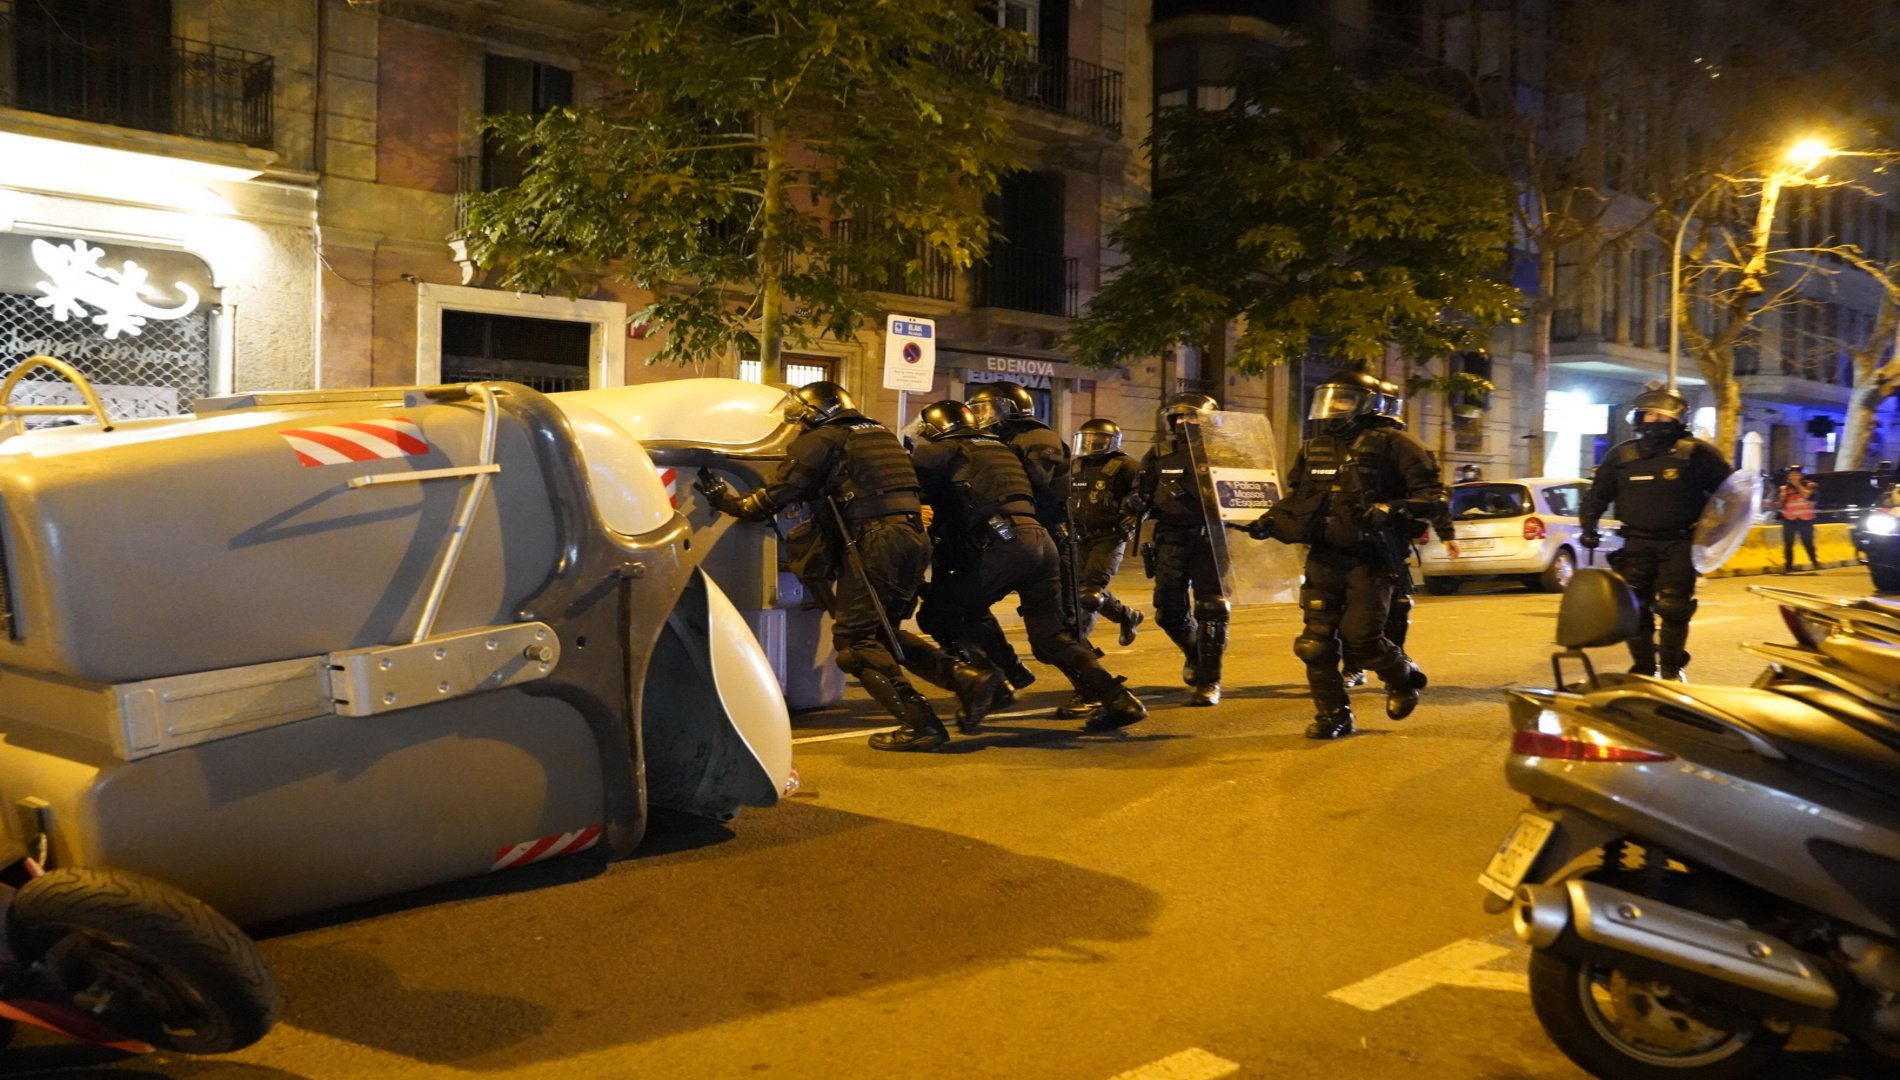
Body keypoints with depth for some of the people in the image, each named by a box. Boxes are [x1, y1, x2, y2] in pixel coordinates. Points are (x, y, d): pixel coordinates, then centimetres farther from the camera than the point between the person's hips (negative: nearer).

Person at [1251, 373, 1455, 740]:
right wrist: (1269, 521, 10)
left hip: (1371, 559, -6)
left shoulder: (1388, 443, -4)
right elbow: (1296, 499, 24)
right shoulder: (1313, 449, 16)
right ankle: (1333, 715, 14)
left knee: (1360, 637, -10)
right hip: (1325, 558, 6)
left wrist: (1417, 520, -23)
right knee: (1316, 641, 1)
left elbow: (1428, 487, -9)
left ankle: (1403, 678, 22)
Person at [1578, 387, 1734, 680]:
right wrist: (1588, 526, 4)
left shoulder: (1696, 453, -1)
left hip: (1679, 543, -3)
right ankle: (1642, 670, 14)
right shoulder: (1621, 456, 9)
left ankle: (1671, 669, 4)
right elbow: (1598, 493, 17)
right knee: (1634, 609, 2)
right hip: (1637, 543, 3)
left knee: (1673, 607, -10)